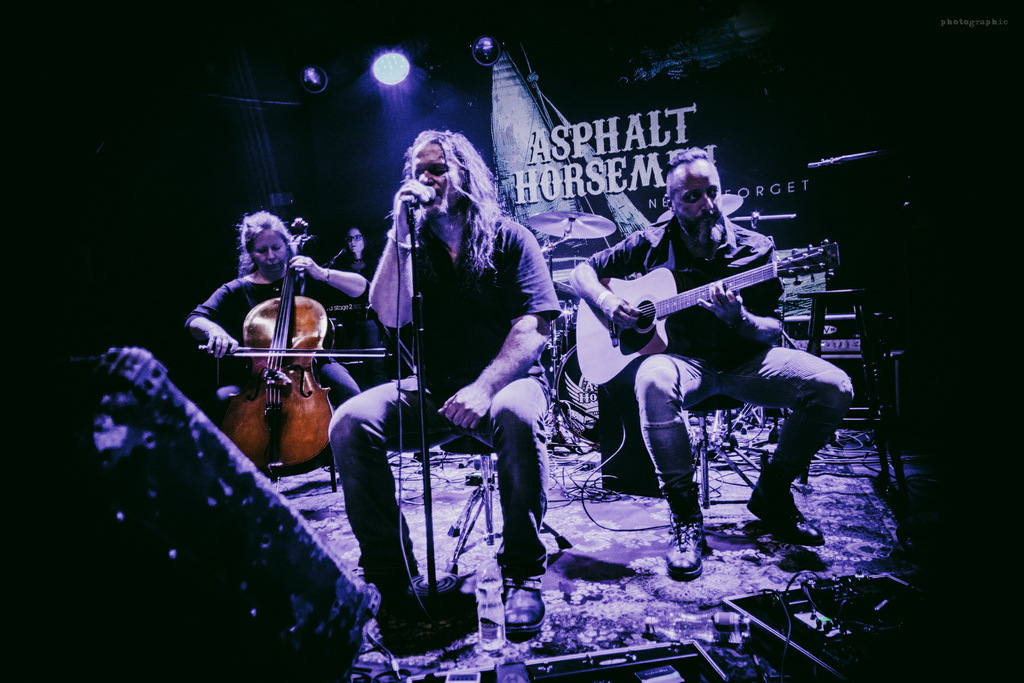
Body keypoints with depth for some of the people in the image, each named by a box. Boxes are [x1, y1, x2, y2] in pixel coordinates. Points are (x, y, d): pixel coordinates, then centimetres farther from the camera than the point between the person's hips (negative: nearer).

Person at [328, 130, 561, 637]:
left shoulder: (509, 239, 1)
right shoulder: (414, 246, 10)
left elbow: (532, 329, -10)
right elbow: (390, 317, -6)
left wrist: (483, 387, -25)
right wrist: (400, 232, -10)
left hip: (507, 379, -3)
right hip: (432, 388, 3)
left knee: (515, 416, -38)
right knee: (350, 423, -22)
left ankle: (522, 572, -19)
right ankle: (389, 573, -10)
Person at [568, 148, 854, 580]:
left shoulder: (755, 249, 2)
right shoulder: (652, 244, 1)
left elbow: (773, 331, 0)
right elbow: (582, 272, 9)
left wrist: (738, 318, -23)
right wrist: (607, 302, -13)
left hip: (743, 359, 2)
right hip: (683, 359, -2)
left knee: (833, 387, -21)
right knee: (653, 381, -39)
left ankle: (772, 492, 2)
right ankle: (685, 515, -23)